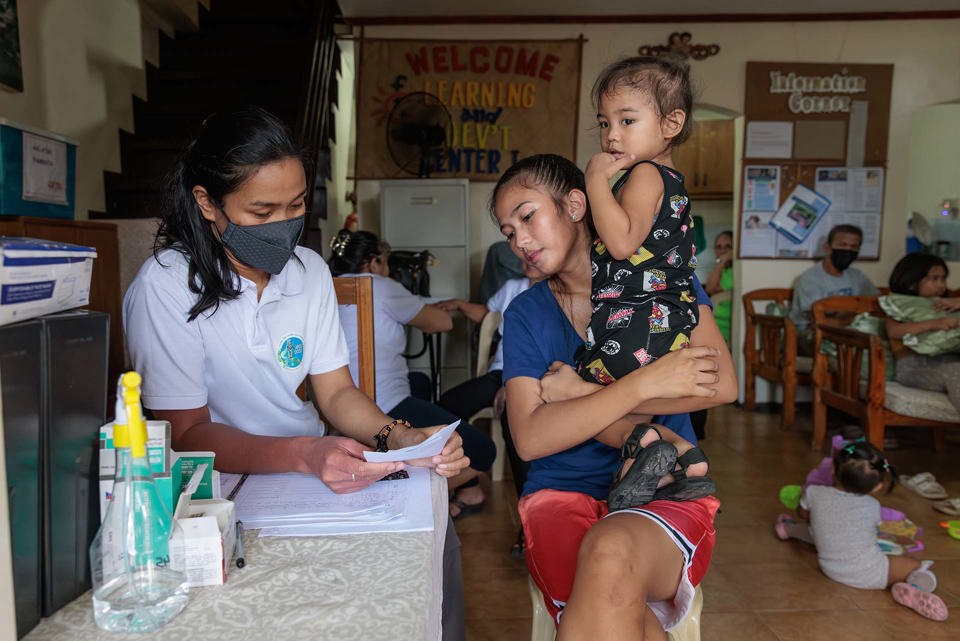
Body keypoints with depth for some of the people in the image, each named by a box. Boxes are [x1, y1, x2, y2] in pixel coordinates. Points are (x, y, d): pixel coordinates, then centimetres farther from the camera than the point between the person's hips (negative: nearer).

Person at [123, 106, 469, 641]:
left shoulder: (310, 271, 2)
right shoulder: (167, 286, -15)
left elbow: (337, 393, 2)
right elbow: (188, 435, -18)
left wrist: (401, 438, -18)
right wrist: (306, 454, -33)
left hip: (314, 468, 5)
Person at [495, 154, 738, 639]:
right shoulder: (526, 313, 6)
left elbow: (722, 384, -8)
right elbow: (529, 438, -8)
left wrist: (582, 394, -8)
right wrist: (644, 384, -17)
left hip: (665, 489, 0)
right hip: (563, 494, 0)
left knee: (610, 554, -34)